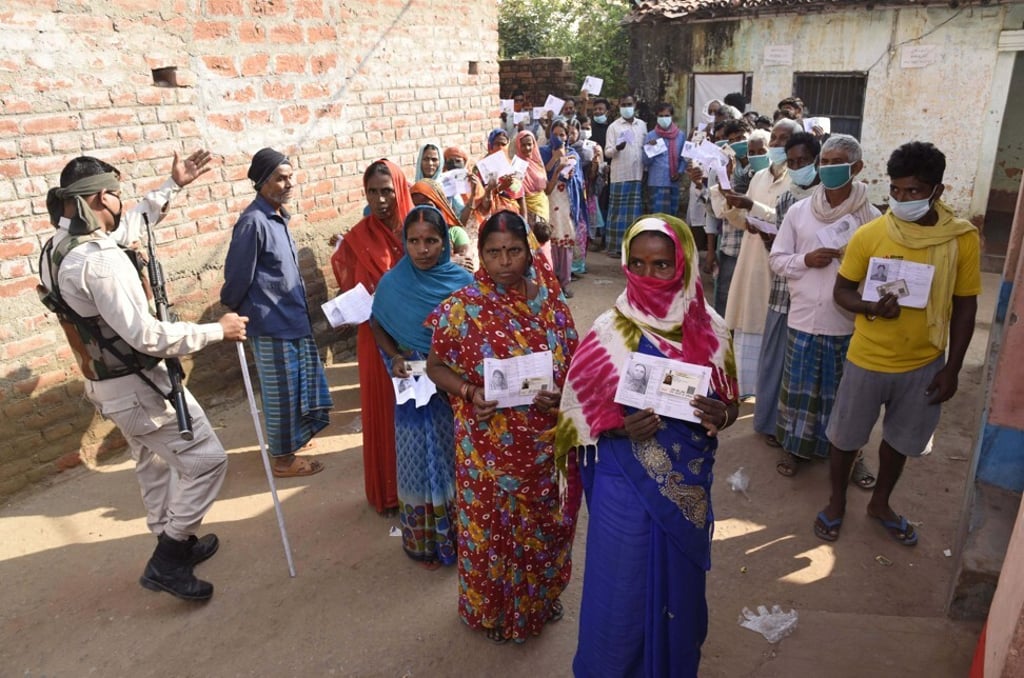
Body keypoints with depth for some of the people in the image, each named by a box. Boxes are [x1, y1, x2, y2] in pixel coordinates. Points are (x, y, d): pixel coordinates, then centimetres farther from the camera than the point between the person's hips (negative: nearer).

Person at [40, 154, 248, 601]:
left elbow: (132, 223, 20)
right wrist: (218, 331, -21)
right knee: (206, 460, -1)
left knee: (153, 465, 23)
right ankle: (167, 560, 8)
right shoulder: (98, 259, -28)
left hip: (106, 383, 10)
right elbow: (146, 336, -31)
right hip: (139, 386, -10)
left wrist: (173, 186, 23)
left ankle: (175, 547, 40)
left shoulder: (58, 248, 4)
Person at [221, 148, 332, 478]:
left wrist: (301, 310, 16)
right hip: (272, 324, -8)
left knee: (300, 385, 19)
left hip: (293, 318, 9)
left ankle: (291, 437, 38)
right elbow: (237, 276, -16)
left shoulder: (278, 216, 8)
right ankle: (283, 458, 20)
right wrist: (232, 313, -2)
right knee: (281, 392, 4)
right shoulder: (253, 222, -20)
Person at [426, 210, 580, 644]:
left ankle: (540, 600, 48)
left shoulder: (550, 302, -4)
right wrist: (469, 392, -20)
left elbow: (573, 364, 3)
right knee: (491, 526, 15)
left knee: (540, 523, 21)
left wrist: (560, 394, -17)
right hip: (488, 445, -3)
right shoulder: (461, 308, -12)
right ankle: (491, 608, 41)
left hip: (542, 443, 3)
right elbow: (435, 366, -3)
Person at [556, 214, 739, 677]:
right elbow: (579, 413, -6)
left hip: (688, 487, 3)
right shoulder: (608, 334, -13)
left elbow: (730, 404, 5)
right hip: (625, 488, -3)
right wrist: (621, 427, -24)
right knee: (620, 594, 11)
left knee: (679, 588, 21)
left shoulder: (710, 331, -6)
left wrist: (720, 415, -18)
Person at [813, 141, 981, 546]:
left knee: (900, 439, 20)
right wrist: (871, 308, -25)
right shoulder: (869, 234, -13)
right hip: (868, 360, -1)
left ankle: (880, 502, 44)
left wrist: (952, 368, -2)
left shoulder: (963, 238, -9)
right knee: (846, 436, 13)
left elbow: (964, 307, -1)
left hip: (924, 364, 2)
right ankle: (837, 501, 37)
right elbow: (842, 290, -3)